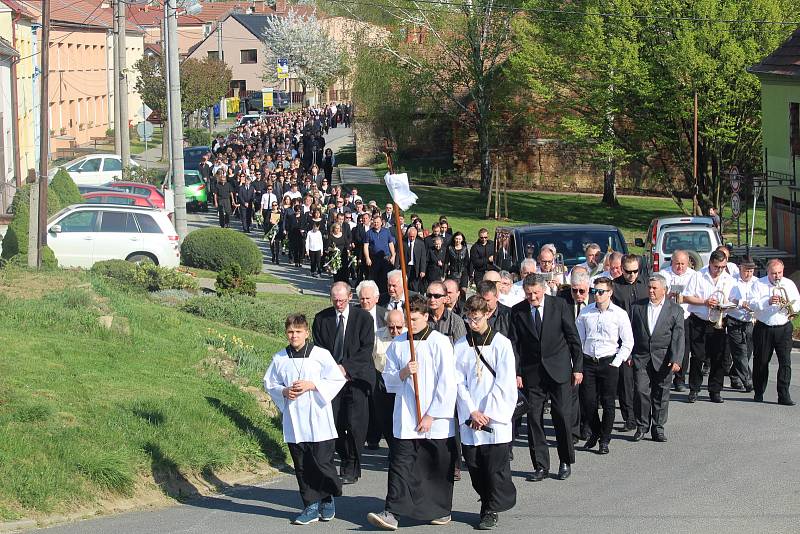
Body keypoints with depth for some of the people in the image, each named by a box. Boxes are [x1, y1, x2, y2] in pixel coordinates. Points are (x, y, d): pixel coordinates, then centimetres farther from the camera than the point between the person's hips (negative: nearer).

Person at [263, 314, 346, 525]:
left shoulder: (321, 355, -4)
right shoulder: (279, 358, 6)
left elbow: (337, 380, -4)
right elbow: (269, 383, 14)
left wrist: (312, 385, -14)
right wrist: (284, 392, -6)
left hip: (318, 419, -3)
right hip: (293, 420, 3)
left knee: (323, 463, -2)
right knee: (302, 466, 5)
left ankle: (327, 500, 21)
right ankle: (311, 507, 13)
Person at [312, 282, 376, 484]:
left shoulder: (363, 318, -1)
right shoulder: (321, 318, 7)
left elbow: (366, 349, -6)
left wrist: (346, 367, -14)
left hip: (357, 377, -3)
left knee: (354, 424, -10)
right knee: (335, 422, -3)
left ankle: (352, 469, 1)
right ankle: (344, 459, 17)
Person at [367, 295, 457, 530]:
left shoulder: (440, 343, -5)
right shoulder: (397, 344, 7)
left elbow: (446, 383, -8)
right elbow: (388, 379, 10)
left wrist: (431, 416, -10)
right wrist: (403, 373, -13)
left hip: (436, 420, -3)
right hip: (406, 418, 3)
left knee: (439, 467, 7)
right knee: (400, 464, -6)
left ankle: (442, 510, 23)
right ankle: (391, 513, -10)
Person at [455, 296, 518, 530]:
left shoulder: (501, 343, -1)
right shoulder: (460, 346, 7)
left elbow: (504, 382, -5)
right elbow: (458, 382, 4)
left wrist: (487, 412, -10)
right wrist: (472, 412, -7)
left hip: (496, 416, -3)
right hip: (470, 418, 3)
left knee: (496, 466, -4)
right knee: (474, 465, 4)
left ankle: (492, 510, 7)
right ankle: (488, 504, 21)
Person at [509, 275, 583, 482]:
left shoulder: (559, 306, -2)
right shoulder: (517, 311, 1)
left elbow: (573, 338, 2)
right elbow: (514, 344, 3)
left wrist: (578, 367, 0)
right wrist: (516, 372, -5)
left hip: (558, 370, -1)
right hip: (531, 372, 1)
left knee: (562, 416, -2)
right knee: (534, 418, 0)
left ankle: (566, 462, 14)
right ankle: (540, 465, 8)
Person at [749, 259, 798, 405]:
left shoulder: (789, 284, 8)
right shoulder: (759, 285, -1)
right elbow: (752, 304, -13)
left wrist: (790, 305, -18)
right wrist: (768, 302, -29)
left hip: (784, 328, 1)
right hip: (763, 328, -1)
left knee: (785, 361, -7)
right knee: (761, 361, 7)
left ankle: (784, 395, -8)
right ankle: (759, 393, 22)